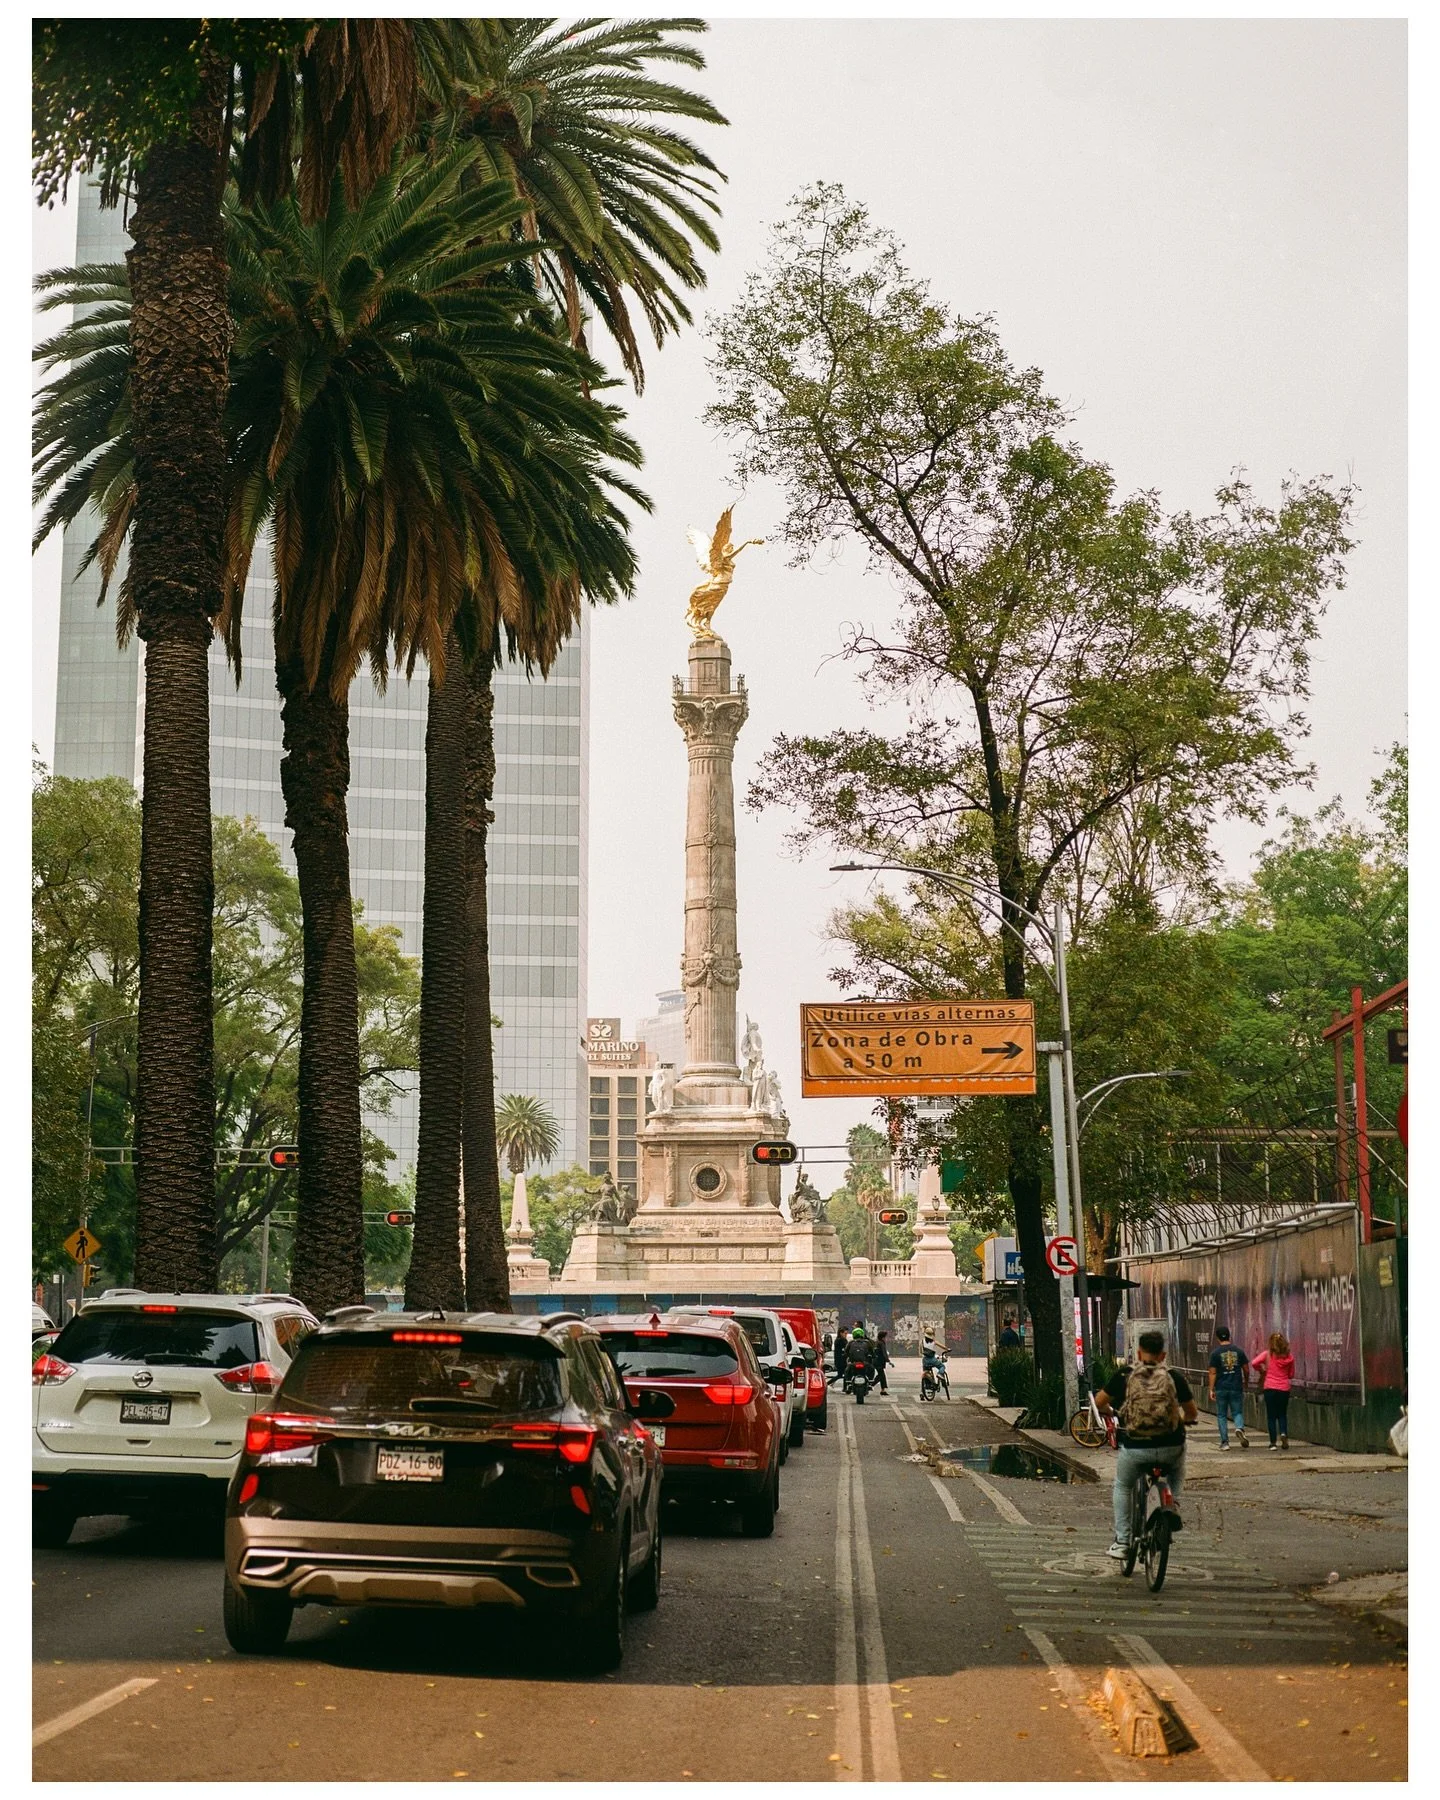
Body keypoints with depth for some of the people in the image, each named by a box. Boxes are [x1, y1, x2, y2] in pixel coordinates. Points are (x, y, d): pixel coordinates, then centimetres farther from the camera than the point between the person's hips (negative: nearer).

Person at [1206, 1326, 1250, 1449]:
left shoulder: (1215, 1353, -6)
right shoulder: (1239, 1351, 2)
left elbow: (1213, 1373, -8)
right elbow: (1246, 1369, 6)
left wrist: (1211, 1390, -4)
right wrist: (1245, 1382, 23)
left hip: (1221, 1389, -1)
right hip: (1237, 1388, 1)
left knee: (1222, 1415, 9)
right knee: (1238, 1412, 11)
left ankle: (1225, 1442, 8)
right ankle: (1240, 1428, -20)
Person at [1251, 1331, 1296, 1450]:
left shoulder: (1267, 1354, -5)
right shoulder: (1289, 1357, 1)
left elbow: (1254, 1363, -17)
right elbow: (1291, 1375, 9)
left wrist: (1261, 1370, 3)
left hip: (1270, 1388, -2)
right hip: (1284, 1389, 2)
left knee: (1271, 1416, 6)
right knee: (1282, 1414, 16)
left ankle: (1273, 1443, 5)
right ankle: (1283, 1433, -10)